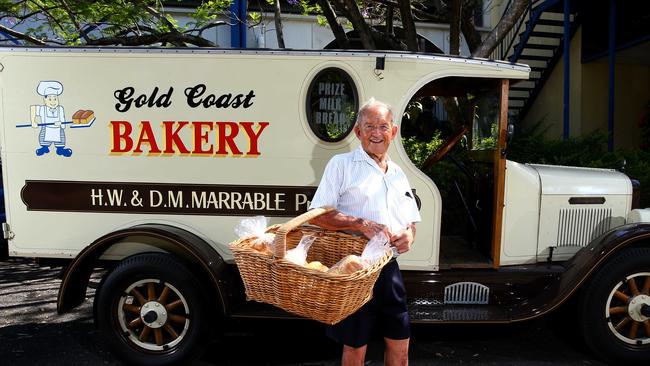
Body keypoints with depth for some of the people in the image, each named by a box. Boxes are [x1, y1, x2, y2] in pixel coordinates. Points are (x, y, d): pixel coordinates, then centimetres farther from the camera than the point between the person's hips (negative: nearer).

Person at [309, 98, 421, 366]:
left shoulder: (398, 174, 15)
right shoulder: (342, 164, -4)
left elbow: (410, 222, 19)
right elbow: (317, 215, -12)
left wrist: (408, 235, -5)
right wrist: (362, 225, -22)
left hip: (389, 268, 6)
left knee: (400, 343, 14)